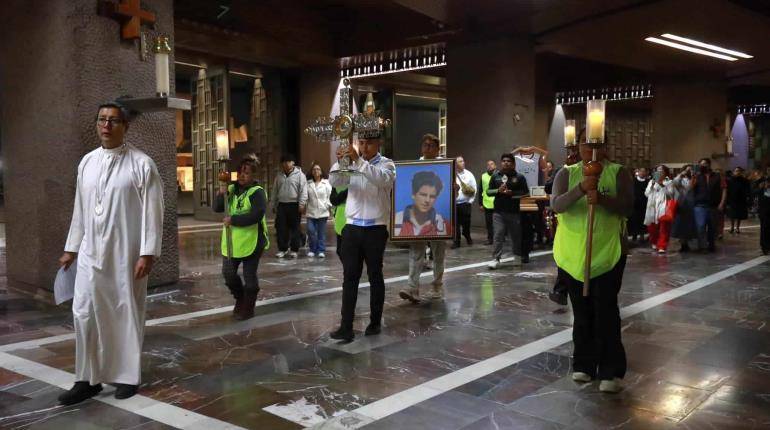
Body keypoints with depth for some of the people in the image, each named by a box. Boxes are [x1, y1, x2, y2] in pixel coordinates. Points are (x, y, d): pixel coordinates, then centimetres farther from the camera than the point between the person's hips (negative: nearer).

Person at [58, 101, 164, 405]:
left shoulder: (141, 164, -7)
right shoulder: (87, 162, 8)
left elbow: (152, 211, -10)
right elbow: (80, 209, 13)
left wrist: (147, 253, -14)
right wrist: (71, 248, 14)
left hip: (126, 253, -4)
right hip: (91, 251, 4)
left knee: (127, 314, 6)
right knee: (84, 313, 4)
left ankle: (128, 376, 21)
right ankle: (88, 379, 17)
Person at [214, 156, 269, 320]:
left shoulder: (257, 192, -11)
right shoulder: (231, 188, 8)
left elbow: (256, 215, -24)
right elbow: (217, 208, 2)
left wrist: (233, 220, -25)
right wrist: (221, 194, -16)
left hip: (251, 242, -6)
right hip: (231, 242, 6)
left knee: (249, 276, 4)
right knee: (228, 273, 10)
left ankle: (248, 308, 19)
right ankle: (240, 299, 35)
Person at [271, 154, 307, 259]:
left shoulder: (299, 174, -2)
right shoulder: (279, 175, 13)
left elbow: (303, 191, -9)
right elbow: (275, 191, 17)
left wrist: (302, 204, -17)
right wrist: (273, 205, 15)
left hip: (294, 205, -4)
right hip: (281, 205, 4)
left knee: (295, 228, 1)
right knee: (281, 228, 2)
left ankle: (294, 250, 10)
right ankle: (282, 249, 12)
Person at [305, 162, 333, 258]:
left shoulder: (326, 183, 1)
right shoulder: (308, 183, 5)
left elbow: (330, 195, 0)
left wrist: (329, 206, -8)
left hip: (323, 212, -1)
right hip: (311, 212, 1)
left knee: (321, 232, 4)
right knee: (311, 231, -4)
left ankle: (321, 250, 12)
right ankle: (312, 249, 13)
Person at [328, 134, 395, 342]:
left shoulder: (386, 164, -2)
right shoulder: (352, 164, 9)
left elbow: (382, 179, -25)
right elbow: (334, 182, -4)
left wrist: (359, 161, -34)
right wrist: (340, 162, -22)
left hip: (375, 229, -3)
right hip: (352, 228, 3)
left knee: (375, 276, 9)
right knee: (350, 277, 1)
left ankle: (375, 322, 23)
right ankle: (346, 327, 2)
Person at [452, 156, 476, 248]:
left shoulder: (469, 174, 5)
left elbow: (474, 189, 6)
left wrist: (470, 201, 1)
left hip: (465, 203, 1)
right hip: (453, 203, -1)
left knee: (466, 222, 6)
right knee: (455, 223, 1)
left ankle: (467, 237, 30)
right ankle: (456, 241, 10)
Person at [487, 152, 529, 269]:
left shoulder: (519, 177, 0)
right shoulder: (495, 176, 7)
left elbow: (526, 192, -3)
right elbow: (488, 192, 8)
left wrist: (512, 193, -16)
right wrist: (498, 190, -12)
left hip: (514, 211, -1)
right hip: (498, 212, 1)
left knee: (516, 235, 12)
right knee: (498, 236, -6)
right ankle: (496, 259, -6)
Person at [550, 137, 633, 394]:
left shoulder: (618, 173, 0)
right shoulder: (567, 174, 3)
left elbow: (627, 207, -10)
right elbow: (555, 205, -12)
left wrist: (602, 198, -29)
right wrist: (581, 189, -29)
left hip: (608, 253, -2)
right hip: (573, 254, 2)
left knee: (606, 312, -3)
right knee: (582, 312, 12)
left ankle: (611, 372, 5)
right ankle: (584, 365, 24)